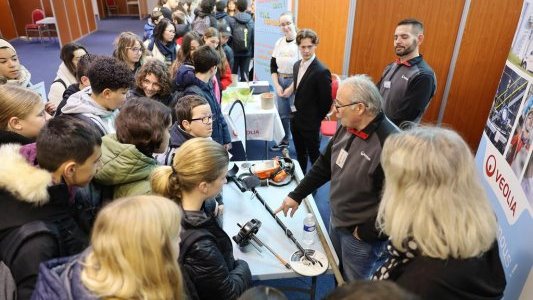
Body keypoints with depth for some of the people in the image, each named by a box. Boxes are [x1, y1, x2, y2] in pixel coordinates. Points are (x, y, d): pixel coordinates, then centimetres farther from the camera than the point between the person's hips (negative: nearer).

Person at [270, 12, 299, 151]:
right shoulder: (279, 42, 5)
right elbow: (273, 65, 9)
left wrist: (291, 88, -13)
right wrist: (277, 85, -1)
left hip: (296, 83, -5)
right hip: (280, 82, 5)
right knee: (282, 114, 14)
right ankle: (284, 140, 32)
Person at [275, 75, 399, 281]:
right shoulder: (347, 127, -5)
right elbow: (324, 165, 6)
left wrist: (366, 233, -17)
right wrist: (297, 195, 6)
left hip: (361, 235, -7)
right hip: (336, 219, 7)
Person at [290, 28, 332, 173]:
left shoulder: (322, 71, -21)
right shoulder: (297, 65, 4)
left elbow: (326, 102, -15)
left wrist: (316, 120, -6)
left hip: (310, 123, -7)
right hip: (295, 119, 7)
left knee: (314, 155, 8)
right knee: (300, 154, 21)